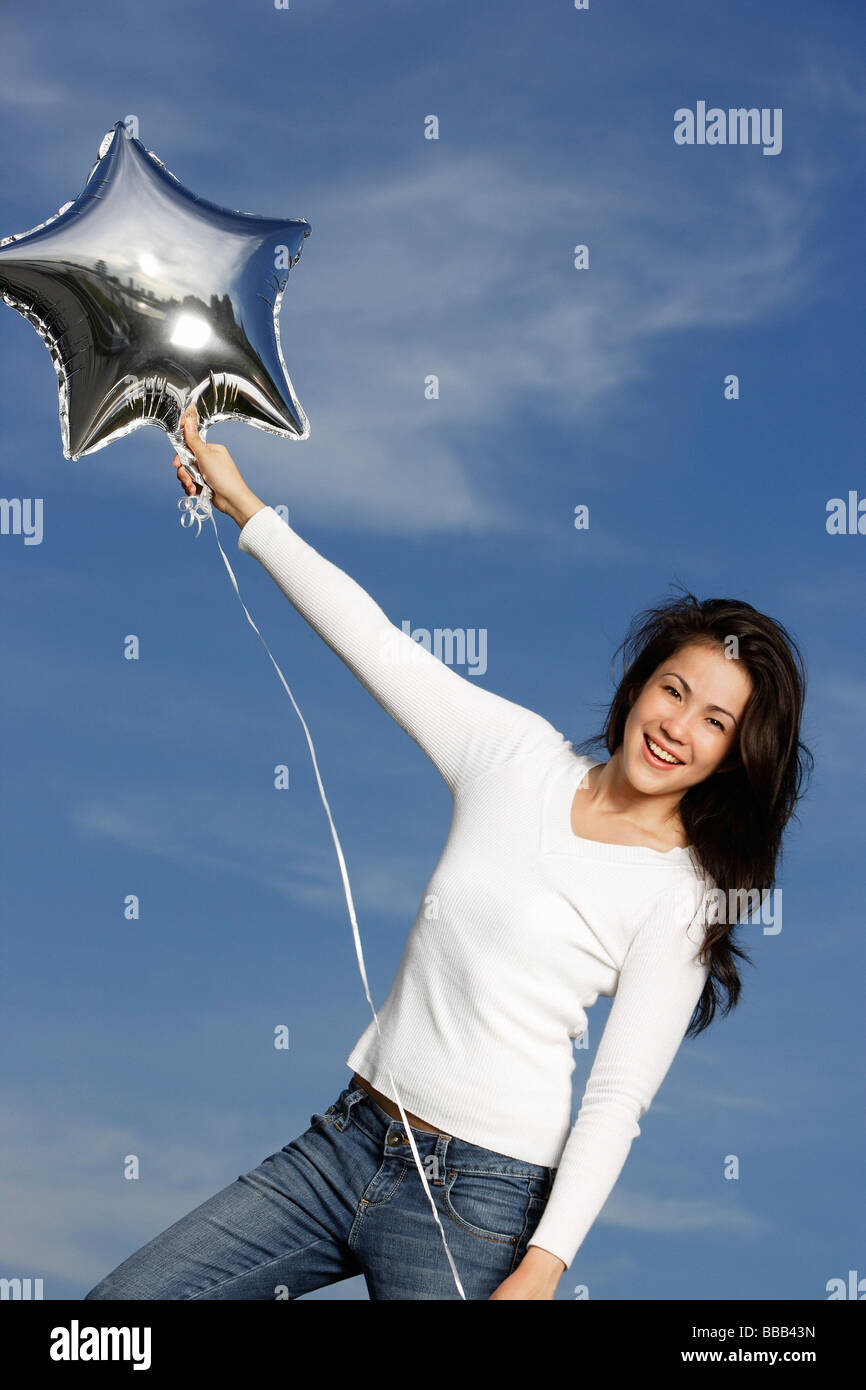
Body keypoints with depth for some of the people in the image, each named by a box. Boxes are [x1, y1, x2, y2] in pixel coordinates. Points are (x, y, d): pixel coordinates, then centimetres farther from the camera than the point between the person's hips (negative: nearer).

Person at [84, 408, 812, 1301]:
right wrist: (242, 505, 10)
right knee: (117, 1304, 1)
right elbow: (375, 642, 10)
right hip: (346, 1139, 5)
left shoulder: (682, 897, -7)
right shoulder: (518, 752, 6)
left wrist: (542, 1269, -21)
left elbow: (618, 1100, -12)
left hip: (479, 1199, -5)